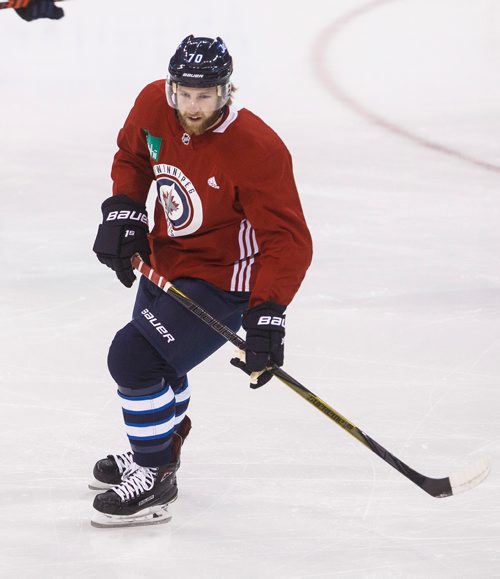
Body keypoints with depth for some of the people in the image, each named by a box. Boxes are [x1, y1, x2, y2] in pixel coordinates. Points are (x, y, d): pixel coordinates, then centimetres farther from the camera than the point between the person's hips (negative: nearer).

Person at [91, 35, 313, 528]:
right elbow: (133, 155, 10)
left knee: (133, 358, -17)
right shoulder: (154, 105, -13)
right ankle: (160, 447, 55)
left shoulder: (255, 150, -31)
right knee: (156, 363, 26)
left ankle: (154, 478, 0)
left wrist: (266, 316, -38)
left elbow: (288, 241, -30)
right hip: (165, 261, 8)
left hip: (222, 280, -7)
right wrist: (123, 211, -5)